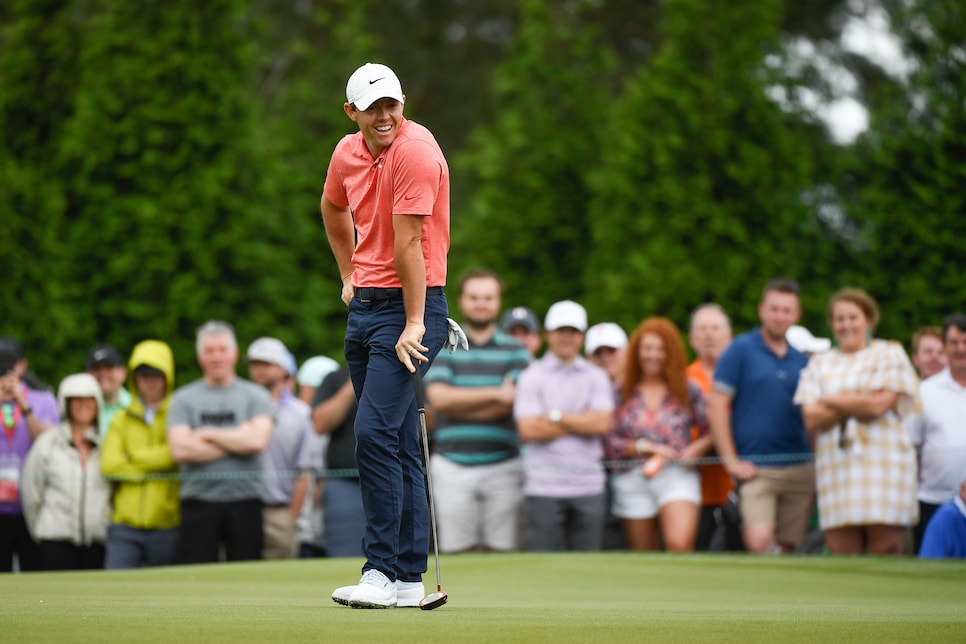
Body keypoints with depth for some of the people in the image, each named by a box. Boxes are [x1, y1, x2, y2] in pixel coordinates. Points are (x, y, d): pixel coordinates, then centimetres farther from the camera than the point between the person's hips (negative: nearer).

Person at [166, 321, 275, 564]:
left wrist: (208, 434, -4)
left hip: (245, 501, 0)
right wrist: (237, 441, -4)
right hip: (199, 502, 0)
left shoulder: (256, 396, 8)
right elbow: (180, 449, -6)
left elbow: (258, 440, -9)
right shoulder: (183, 399, 9)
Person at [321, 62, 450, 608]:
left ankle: (383, 570, -15)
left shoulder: (415, 150, -17)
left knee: (376, 433, -17)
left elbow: (408, 242, -20)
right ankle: (409, 576, 10)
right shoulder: (348, 153, 8)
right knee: (398, 443, 8)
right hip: (364, 304, 8)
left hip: (410, 304, -8)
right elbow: (334, 209, 30)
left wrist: (414, 323, -21)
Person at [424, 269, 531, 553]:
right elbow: (439, 396, -8)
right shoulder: (442, 348, 9)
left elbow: (510, 404, -6)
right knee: (456, 554, -4)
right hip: (452, 465, 0)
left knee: (501, 552, -3)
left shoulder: (515, 351, 8)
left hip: (503, 466, 0)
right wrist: (495, 393, -10)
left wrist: (461, 402, -6)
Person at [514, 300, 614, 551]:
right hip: (544, 486, -2)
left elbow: (602, 424, -3)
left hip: (588, 485, 2)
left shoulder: (596, 377, 11)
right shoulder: (532, 377, 4)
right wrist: (583, 422, -4)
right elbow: (529, 430, -8)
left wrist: (556, 417, -5)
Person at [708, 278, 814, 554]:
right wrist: (731, 461, -10)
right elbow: (716, 406, -4)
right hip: (757, 469, -5)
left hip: (800, 469, 5)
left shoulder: (801, 361, 15)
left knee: (788, 548, 4)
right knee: (759, 540, -25)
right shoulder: (741, 350, 0)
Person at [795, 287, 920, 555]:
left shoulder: (888, 354, 7)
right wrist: (857, 403, -5)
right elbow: (811, 419, 4)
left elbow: (879, 405, -6)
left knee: (886, 550, -9)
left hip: (883, 465, -3)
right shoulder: (819, 364, 17)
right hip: (835, 469, 3)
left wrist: (831, 401, 5)